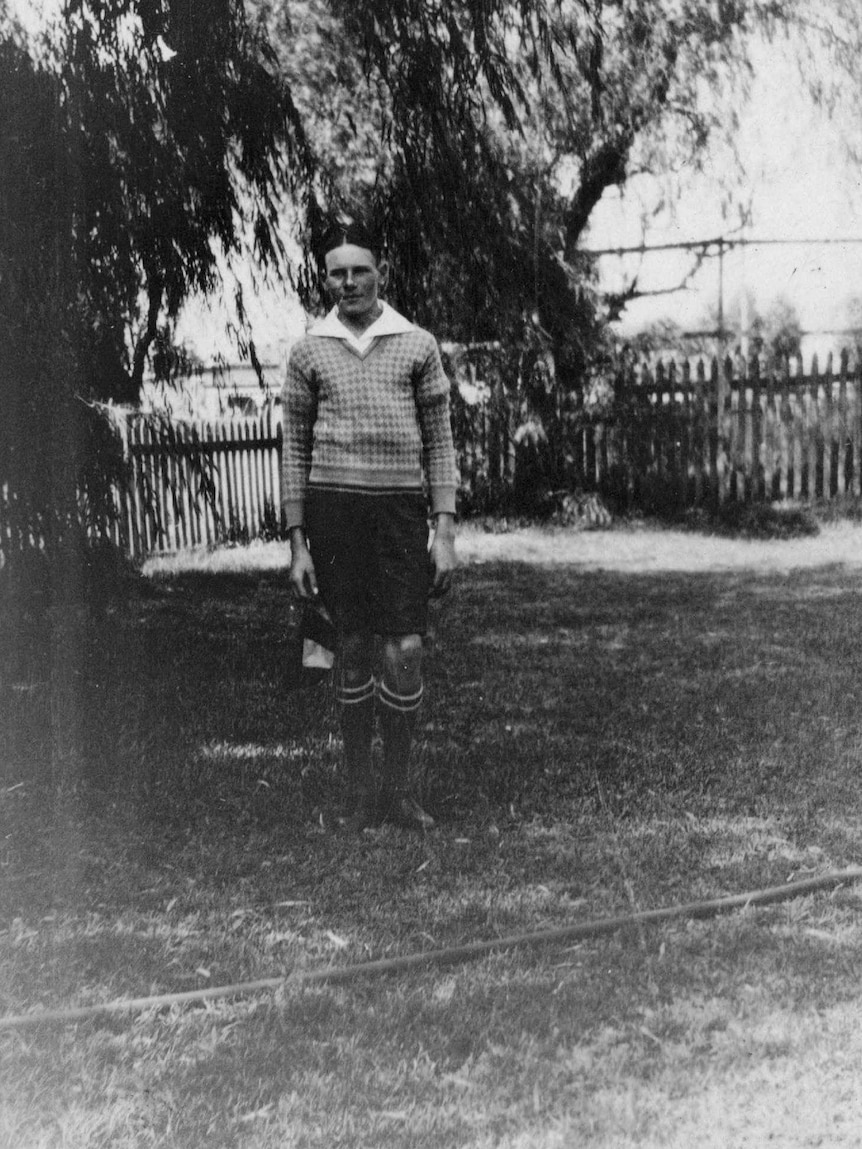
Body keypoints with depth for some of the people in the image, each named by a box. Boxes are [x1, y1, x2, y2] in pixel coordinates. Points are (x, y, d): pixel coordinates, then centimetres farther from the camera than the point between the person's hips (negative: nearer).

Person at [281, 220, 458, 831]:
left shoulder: (418, 345, 7)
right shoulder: (309, 352, 7)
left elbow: (440, 442, 8)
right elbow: (295, 450, 9)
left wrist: (445, 532, 0)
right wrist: (297, 544, 4)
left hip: (401, 508, 0)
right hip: (332, 505, 0)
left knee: (406, 652, -6)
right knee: (354, 648, 4)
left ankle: (399, 786, 12)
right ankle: (361, 790, 16)